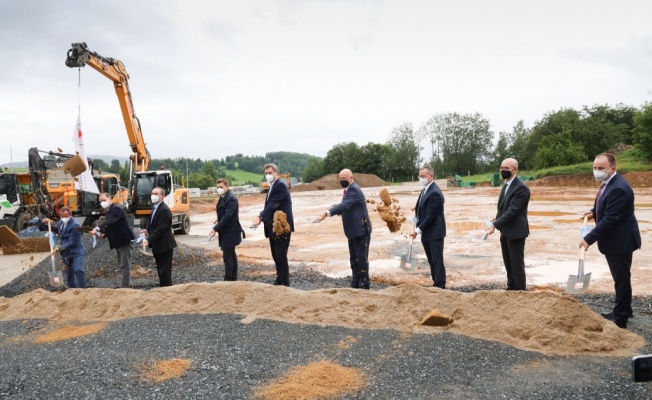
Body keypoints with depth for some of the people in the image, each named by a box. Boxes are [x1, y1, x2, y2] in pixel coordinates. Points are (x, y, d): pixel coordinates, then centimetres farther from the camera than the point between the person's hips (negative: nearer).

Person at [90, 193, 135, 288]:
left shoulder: (116, 209, -15)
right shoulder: (108, 211, 15)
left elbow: (109, 221, -32)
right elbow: (110, 226, 17)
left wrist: (97, 228, -44)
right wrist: (102, 233, -2)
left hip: (124, 240, -10)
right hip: (118, 242, 10)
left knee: (125, 266, -8)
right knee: (122, 265, 16)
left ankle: (125, 286, -7)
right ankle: (128, 284, 24)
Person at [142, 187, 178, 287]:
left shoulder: (164, 210, -19)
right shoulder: (155, 207, 12)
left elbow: (161, 228, -23)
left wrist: (149, 240, -25)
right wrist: (148, 231, 3)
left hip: (164, 245, -10)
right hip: (157, 246, 10)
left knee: (164, 272, -4)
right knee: (161, 271, 17)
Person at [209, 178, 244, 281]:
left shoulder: (231, 199, -20)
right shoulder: (223, 197, 10)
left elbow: (228, 216, -27)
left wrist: (216, 229, -28)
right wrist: (219, 219, 6)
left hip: (229, 231, -10)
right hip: (227, 231, 10)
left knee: (227, 255, -7)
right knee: (231, 254, 16)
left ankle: (228, 279, -2)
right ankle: (233, 277, 25)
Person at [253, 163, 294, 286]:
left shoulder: (281, 186, -13)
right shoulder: (272, 187, 18)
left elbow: (273, 205, -22)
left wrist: (261, 217, -28)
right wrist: (262, 217, 1)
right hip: (274, 227, 9)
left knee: (281, 255, -6)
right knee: (276, 255, 14)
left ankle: (285, 282, 1)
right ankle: (279, 279, 24)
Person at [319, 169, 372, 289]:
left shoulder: (354, 190, -17)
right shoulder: (349, 189, 14)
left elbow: (345, 205, -32)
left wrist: (328, 213, -41)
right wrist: (339, 211, -2)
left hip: (360, 229, -10)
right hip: (353, 230, 10)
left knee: (361, 258, -4)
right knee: (354, 258, 15)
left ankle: (364, 285, 4)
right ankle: (355, 284, 24)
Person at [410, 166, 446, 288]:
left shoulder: (434, 193, -20)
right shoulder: (425, 190, 11)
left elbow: (430, 216, -22)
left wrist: (418, 230, -19)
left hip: (434, 233, -9)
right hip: (426, 233, 9)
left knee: (437, 260, -3)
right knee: (432, 261, 14)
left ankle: (440, 286, 4)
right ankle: (436, 284, 22)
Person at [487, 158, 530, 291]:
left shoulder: (521, 187, -18)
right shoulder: (506, 185, 12)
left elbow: (512, 210, -24)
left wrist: (495, 225, -29)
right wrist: (497, 219, 6)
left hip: (515, 232, -9)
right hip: (505, 231, 9)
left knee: (517, 264, -1)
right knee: (508, 264, 17)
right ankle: (511, 289, 28)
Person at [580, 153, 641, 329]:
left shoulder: (618, 188, -26)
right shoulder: (609, 183, 7)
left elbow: (610, 219, -28)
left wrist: (589, 239, -26)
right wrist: (594, 212, 7)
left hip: (620, 241, -10)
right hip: (614, 241, 10)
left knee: (621, 279, 1)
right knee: (620, 278, 20)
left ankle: (620, 318, 12)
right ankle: (621, 312, 33)